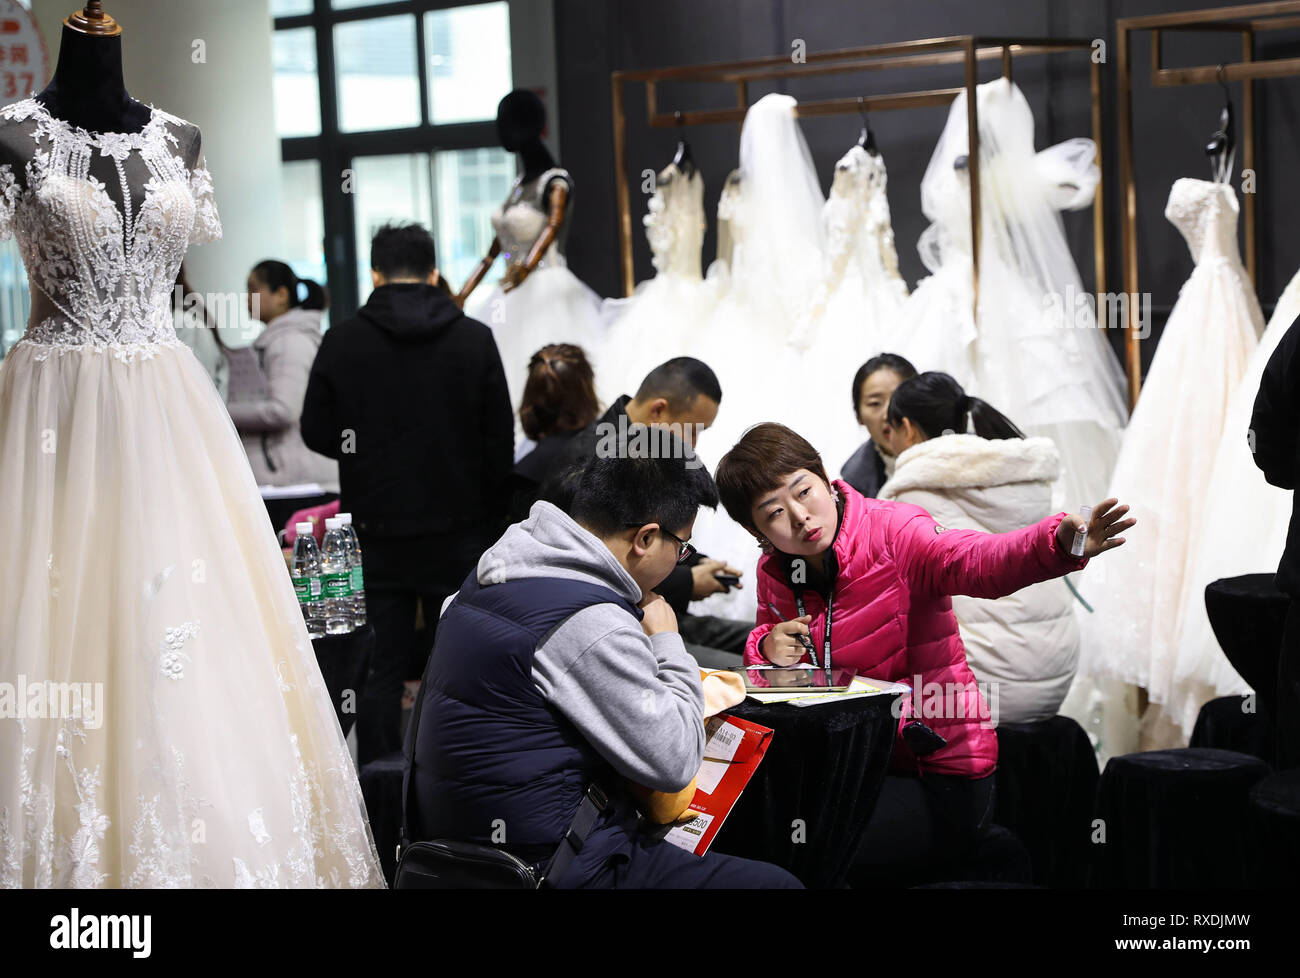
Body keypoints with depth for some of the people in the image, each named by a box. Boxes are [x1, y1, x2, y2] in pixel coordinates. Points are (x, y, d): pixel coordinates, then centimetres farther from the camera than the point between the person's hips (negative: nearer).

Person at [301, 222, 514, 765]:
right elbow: (500, 440, -1)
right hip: (457, 533, 0)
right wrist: (491, 523, 8)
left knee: (379, 670, 6)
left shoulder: (343, 341, -5)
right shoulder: (475, 339, -4)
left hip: (375, 533, 0)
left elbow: (317, 431, 3)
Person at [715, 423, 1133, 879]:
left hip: (939, 777, -6)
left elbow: (978, 561, -36)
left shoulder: (891, 531, -17)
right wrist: (767, 648, -6)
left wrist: (1060, 544, -58)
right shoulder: (774, 575, 1)